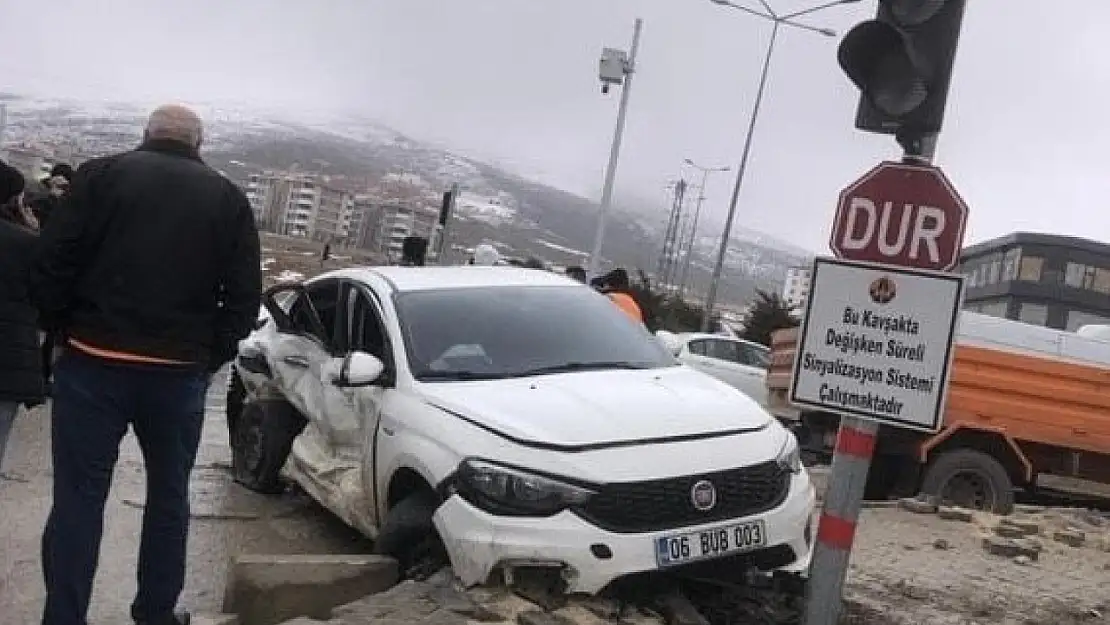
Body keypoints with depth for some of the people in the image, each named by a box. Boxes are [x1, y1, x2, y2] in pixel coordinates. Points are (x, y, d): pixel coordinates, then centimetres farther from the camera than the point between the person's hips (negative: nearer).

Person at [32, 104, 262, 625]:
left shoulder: (102, 174, 2)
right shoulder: (228, 198, 6)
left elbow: (51, 266, -6)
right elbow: (245, 295, 0)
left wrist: (66, 333, 7)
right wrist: (210, 356, 8)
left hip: (94, 364, -2)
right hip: (181, 373, 2)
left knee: (79, 498, 5)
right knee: (169, 495, 17)